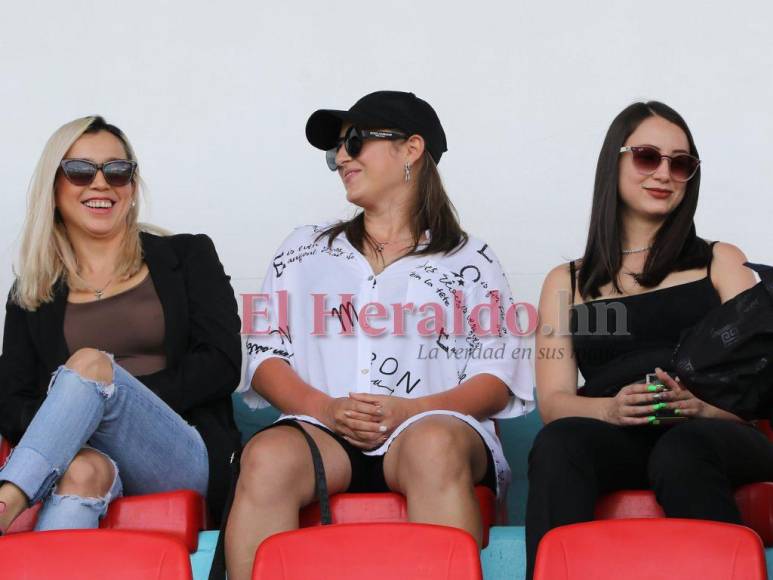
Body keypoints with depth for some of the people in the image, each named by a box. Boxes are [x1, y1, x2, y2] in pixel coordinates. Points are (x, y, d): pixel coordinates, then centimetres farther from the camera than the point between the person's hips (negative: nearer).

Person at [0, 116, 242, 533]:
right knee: (83, 470, -39)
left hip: (186, 460, -1)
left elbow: (222, 364, 4)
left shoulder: (187, 257, 17)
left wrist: (110, 395, -8)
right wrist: (72, 419, -13)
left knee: (90, 363, -30)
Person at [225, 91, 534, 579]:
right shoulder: (304, 250, 23)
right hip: (322, 431, 2)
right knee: (267, 458, -34)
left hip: (436, 429, -1)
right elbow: (267, 356, 14)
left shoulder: (470, 260, 16)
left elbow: (497, 378, 6)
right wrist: (323, 407, -7)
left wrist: (411, 410, -11)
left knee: (434, 446, -38)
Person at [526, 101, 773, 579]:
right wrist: (611, 408, -15)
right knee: (558, 442, -34)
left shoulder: (721, 262, 20)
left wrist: (704, 404, -15)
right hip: (615, 439, 1)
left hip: (712, 436, 0)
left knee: (682, 450, -37)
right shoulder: (566, 282, 21)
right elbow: (554, 401, 8)